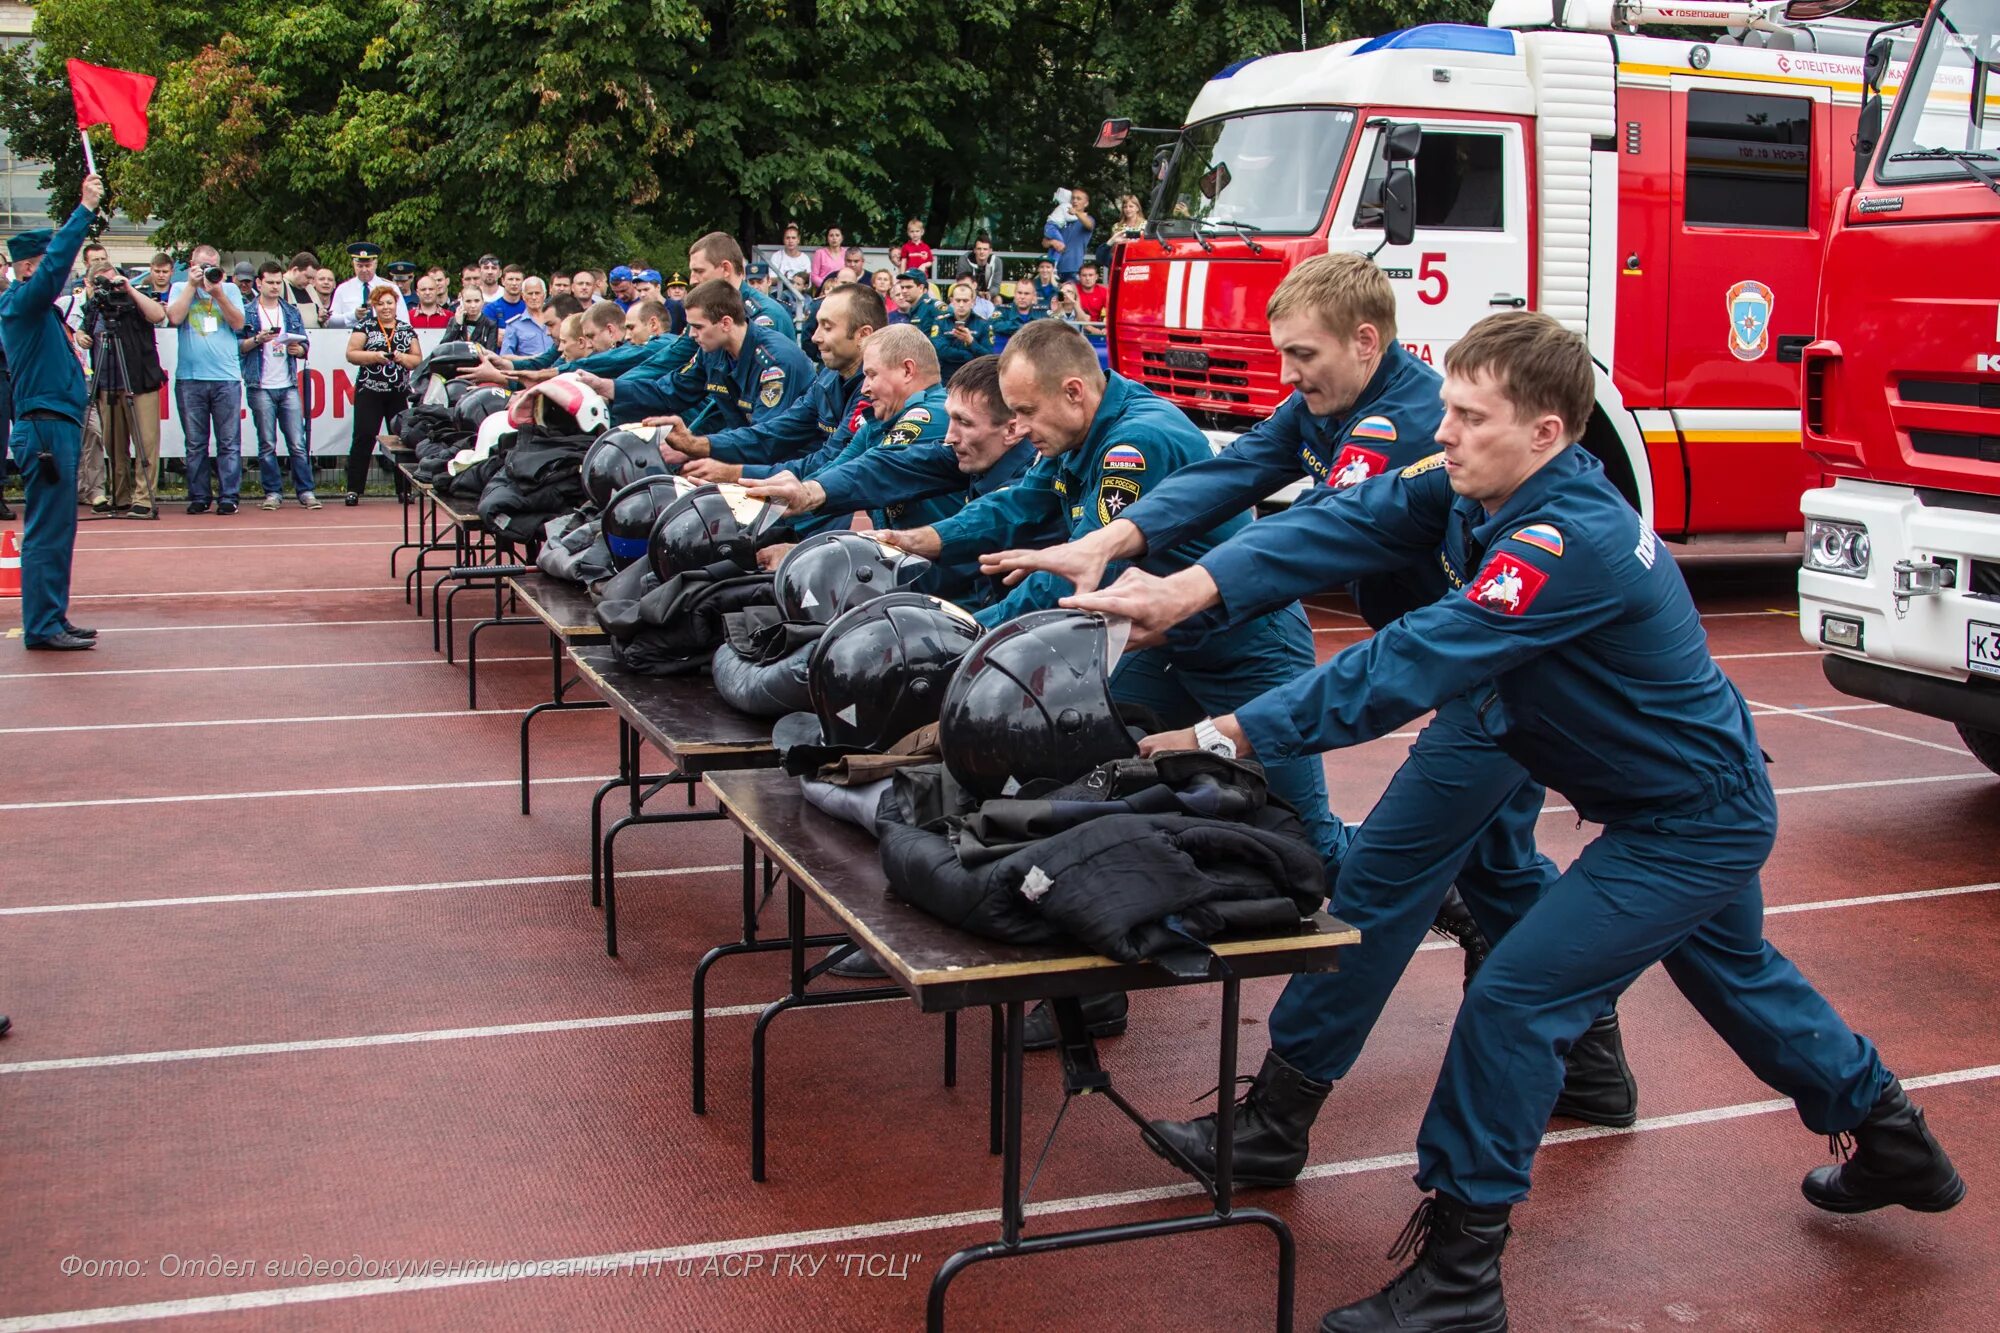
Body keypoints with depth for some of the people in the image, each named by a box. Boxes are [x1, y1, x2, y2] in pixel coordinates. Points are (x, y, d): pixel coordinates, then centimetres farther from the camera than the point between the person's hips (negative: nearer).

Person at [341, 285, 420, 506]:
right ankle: (354, 489, -3)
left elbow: (418, 359, 10)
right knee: (363, 438, -6)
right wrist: (374, 356, -16)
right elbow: (351, 355, -3)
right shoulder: (365, 327, 4)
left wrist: (403, 358, -9)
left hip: (399, 393, 2)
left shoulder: (406, 329, 11)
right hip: (369, 391, -2)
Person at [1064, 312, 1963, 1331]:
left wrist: (1232, 734, -39)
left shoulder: (1571, 543, -34)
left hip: (1691, 825, -10)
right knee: (1735, 977, 28)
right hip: (1704, 794, 10)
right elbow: (1345, 526, -16)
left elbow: (1413, 666, -39)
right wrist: (1192, 588, -31)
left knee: (1514, 1001, -13)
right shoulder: (1474, 491, -8)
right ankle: (1894, 1144, 51)